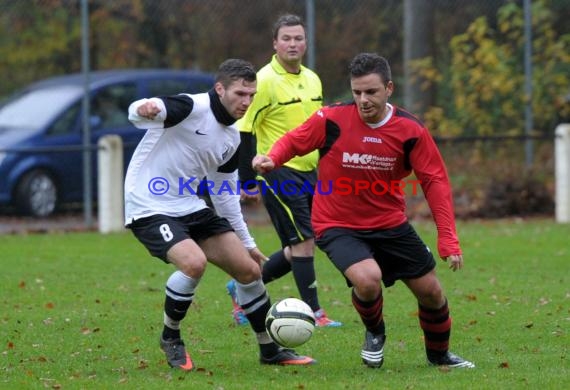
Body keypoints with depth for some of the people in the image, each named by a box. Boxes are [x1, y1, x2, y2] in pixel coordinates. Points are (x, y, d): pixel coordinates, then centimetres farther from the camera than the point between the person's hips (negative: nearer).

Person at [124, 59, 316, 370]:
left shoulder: (232, 138, 9)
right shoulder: (192, 108, -16)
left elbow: (224, 193, 20)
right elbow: (139, 112, -29)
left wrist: (246, 243, 23)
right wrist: (143, 110, -55)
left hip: (190, 207, 8)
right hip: (150, 208, -8)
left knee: (249, 269, 4)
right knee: (194, 263, -31)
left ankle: (269, 350, 22)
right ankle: (170, 338, -5)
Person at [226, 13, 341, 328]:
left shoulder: (312, 80, 12)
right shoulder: (265, 81, -12)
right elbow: (244, 130, -13)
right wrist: (247, 181, -15)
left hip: (308, 172, 8)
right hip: (278, 171, -8)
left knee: (298, 248, 8)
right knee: (303, 241, -11)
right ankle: (314, 313, -5)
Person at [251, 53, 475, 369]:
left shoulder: (410, 130, -11)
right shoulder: (332, 119, -15)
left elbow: (435, 182, -7)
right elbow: (293, 141, -2)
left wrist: (448, 239, -14)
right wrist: (271, 158, -25)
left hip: (390, 224, 3)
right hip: (338, 226, -3)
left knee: (430, 291, 6)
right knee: (367, 278, -30)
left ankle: (439, 354, 37)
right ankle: (374, 332, 6)